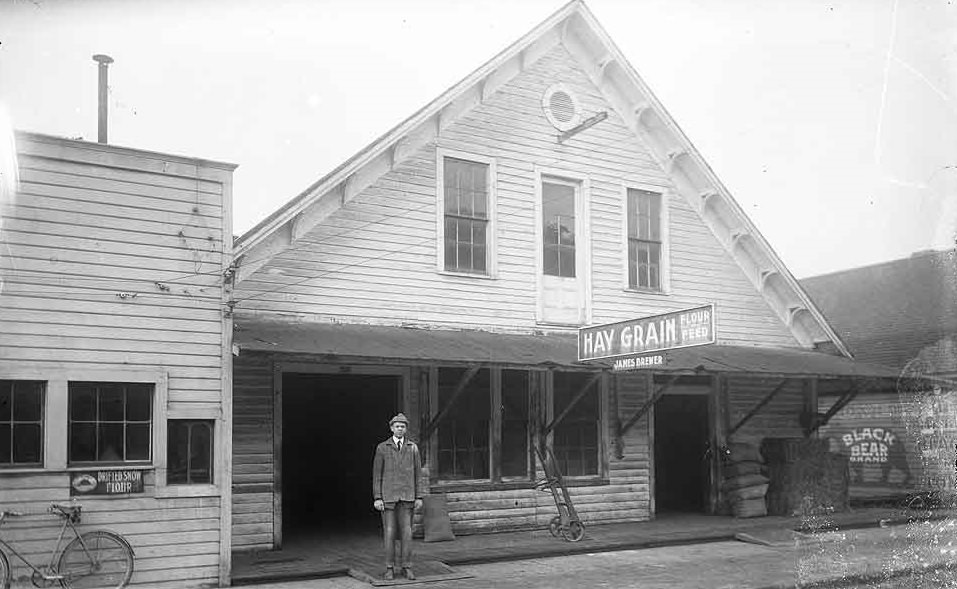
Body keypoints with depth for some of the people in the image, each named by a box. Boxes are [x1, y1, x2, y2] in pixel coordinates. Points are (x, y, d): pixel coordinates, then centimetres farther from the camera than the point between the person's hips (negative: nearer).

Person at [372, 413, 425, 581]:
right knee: (389, 533, -1)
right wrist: (377, 498, -7)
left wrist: (419, 497, -1)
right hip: (388, 496, -1)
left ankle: (407, 567, 9)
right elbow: (377, 475, 0)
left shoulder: (413, 447, 5)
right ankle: (390, 568, 8)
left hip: (407, 496, 1)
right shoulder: (382, 448, 0)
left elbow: (418, 473, 5)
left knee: (406, 532, 0)